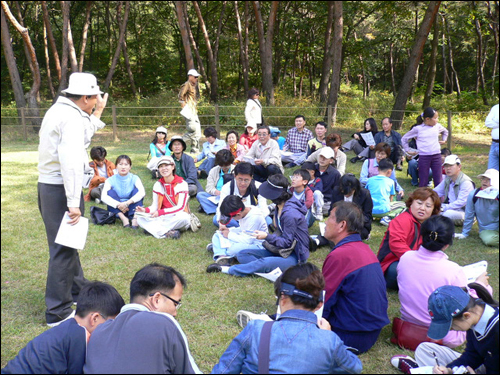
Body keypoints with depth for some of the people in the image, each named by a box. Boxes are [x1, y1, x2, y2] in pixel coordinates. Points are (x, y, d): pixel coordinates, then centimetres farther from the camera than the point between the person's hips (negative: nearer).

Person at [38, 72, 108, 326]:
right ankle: (58, 312, 7)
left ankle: (78, 289, 41)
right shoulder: (72, 118, -18)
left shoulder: (58, 111, 13)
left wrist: (97, 113, 23)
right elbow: (71, 161, -27)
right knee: (63, 249, -2)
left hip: (48, 186, 10)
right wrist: (73, 203, -30)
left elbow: (82, 138, 26)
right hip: (61, 189, -10)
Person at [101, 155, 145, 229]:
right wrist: (118, 205, -35)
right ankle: (123, 218, -35)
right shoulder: (111, 180, -5)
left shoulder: (134, 178, -5)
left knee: (136, 189, -20)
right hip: (117, 210, 0)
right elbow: (104, 197, -21)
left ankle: (135, 218, -36)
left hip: (131, 208, 0)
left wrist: (127, 203, -36)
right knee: (110, 192, -21)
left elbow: (142, 192, -24)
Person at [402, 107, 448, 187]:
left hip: (436, 156, 3)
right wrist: (408, 150, 5)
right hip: (423, 157, -3)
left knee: (438, 181, 7)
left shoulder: (437, 126, 7)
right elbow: (404, 139, 6)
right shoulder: (417, 129, -4)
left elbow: (445, 131, 31)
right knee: (423, 181, 2)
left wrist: (444, 140, 19)